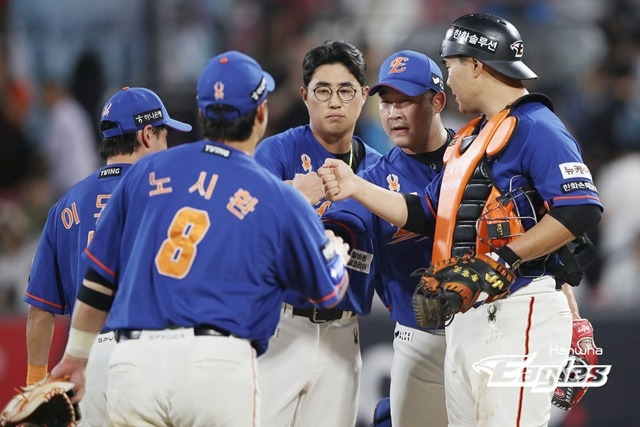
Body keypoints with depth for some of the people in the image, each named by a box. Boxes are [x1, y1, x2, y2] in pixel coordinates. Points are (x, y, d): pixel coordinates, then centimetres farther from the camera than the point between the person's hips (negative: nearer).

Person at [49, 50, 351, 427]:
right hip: (218, 363, -3)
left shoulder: (147, 172, 13)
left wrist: (76, 356, 30)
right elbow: (331, 291, 19)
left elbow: (99, 277, 17)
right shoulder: (280, 199, 5)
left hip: (133, 362, 3)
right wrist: (337, 251, 43)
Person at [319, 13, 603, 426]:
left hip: (520, 313, -10)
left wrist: (503, 260, -21)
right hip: (467, 313, 10)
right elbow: (428, 215, 23)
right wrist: (355, 187, 17)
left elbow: (581, 210, -21)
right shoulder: (471, 137, 21)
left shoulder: (536, 128, -10)